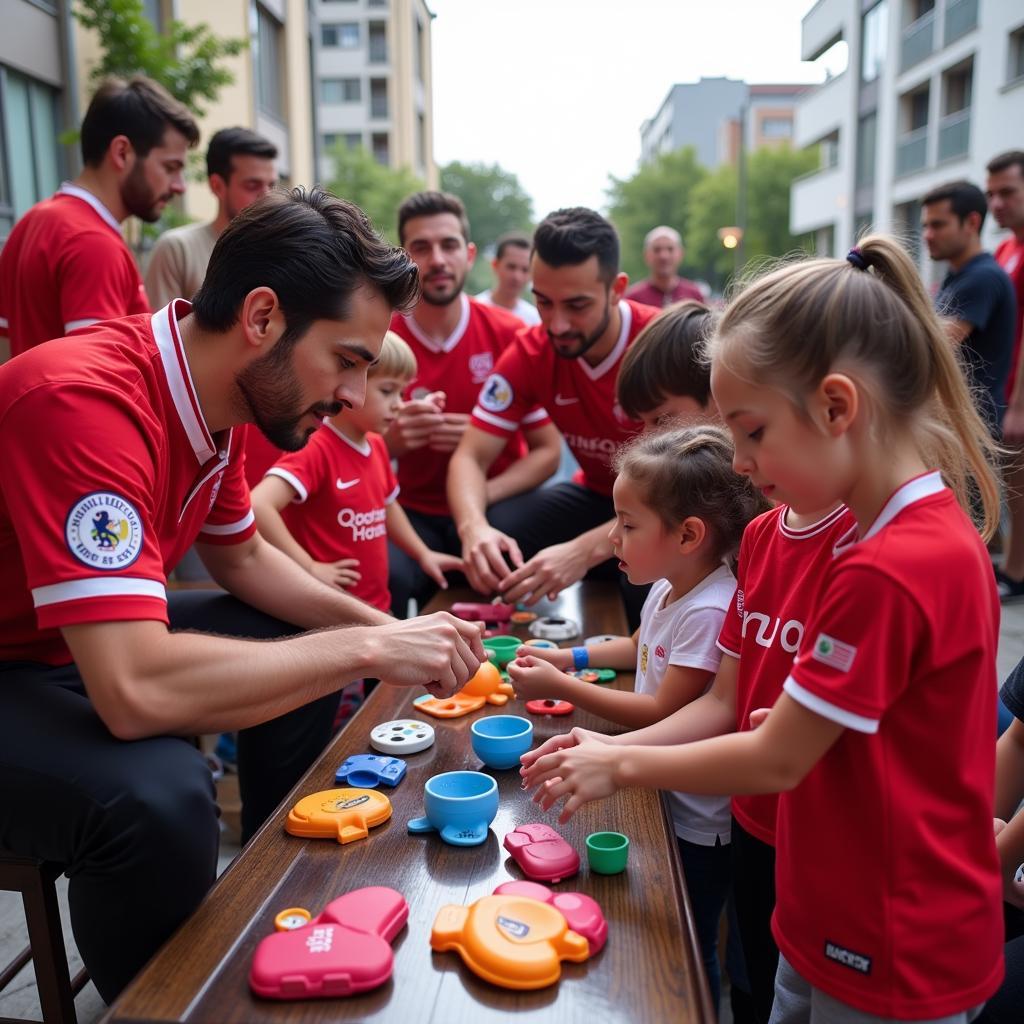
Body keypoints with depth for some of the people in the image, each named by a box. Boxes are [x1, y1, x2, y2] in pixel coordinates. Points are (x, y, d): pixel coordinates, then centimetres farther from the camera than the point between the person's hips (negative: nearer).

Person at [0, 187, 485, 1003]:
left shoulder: (215, 390, -6)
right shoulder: (87, 401, -33)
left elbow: (242, 557, 10)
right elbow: (136, 691, -41)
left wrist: (380, 627, -4)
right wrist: (366, 650, -31)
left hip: (85, 641, 9)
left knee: (304, 649, 8)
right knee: (160, 795, -33)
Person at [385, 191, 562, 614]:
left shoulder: (510, 334, -6)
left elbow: (547, 451, -3)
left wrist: (485, 493, -21)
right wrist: (393, 439, -23)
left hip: (497, 507, 1)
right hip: (415, 514, 0)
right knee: (383, 578, -31)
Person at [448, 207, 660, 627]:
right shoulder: (531, 352, -12)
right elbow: (471, 456, -13)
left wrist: (585, 550, -46)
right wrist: (473, 526, -37)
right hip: (600, 495, 4)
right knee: (493, 564, -18)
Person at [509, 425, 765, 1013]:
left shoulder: (709, 611, -29)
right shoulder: (668, 587, -1)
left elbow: (663, 714, -25)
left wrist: (560, 687, -20)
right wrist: (573, 656, 7)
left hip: (698, 824, -9)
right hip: (661, 797, 9)